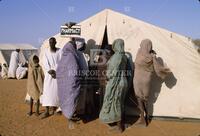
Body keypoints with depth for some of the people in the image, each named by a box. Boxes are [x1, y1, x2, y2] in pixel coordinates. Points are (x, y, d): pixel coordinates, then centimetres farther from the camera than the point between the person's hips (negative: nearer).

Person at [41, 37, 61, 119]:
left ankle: (54, 109, 13)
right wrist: (50, 71, -13)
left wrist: (55, 71, -13)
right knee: (47, 91, -4)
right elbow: (45, 63, -1)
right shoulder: (46, 52, 4)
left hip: (57, 74, -1)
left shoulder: (59, 51, 2)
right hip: (48, 75, 1)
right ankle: (47, 111, -2)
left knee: (56, 91, 0)